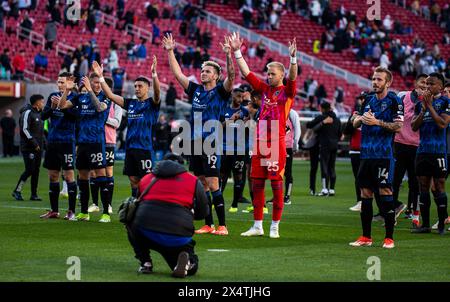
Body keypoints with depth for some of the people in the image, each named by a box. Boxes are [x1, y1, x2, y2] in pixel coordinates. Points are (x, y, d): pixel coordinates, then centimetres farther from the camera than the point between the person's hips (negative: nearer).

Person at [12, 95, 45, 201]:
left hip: (38, 148, 9)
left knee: (36, 170, 6)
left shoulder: (39, 114, 17)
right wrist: (34, 143, -18)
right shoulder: (28, 113, -10)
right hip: (28, 148, -9)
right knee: (30, 170, -11)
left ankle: (34, 194, 9)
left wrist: (44, 142, 12)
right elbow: (25, 129, -16)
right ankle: (17, 191, 0)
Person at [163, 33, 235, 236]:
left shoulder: (220, 91, -2)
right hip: (195, 143, 6)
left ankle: (222, 225, -4)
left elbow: (231, 76, -19)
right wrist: (170, 51, 11)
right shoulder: (196, 90, 12)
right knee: (202, 185, 8)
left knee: (213, 185, -8)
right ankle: (208, 225, 13)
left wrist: (228, 55, -31)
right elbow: (178, 74, 15)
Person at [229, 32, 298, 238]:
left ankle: (274, 227, 5)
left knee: (277, 185, -1)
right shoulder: (264, 89, 14)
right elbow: (246, 73, 14)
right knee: (256, 184, 7)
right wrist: (237, 52, 8)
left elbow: (292, 76, -17)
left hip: (277, 143, -5)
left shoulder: (287, 91, 1)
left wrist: (293, 58, -33)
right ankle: (257, 226, 14)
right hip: (259, 142, 5)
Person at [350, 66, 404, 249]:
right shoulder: (368, 99, 14)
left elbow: (398, 126, -11)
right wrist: (360, 119, -3)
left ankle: (389, 237, -1)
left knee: (385, 192, -6)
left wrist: (377, 122, -18)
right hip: (366, 154, 6)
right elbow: (355, 123, 19)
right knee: (365, 193, 7)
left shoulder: (394, 100, -4)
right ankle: (366, 237, 13)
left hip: (384, 155, -6)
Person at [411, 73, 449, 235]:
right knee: (423, 187, 7)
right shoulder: (420, 103, 14)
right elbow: (414, 127, 8)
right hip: (422, 149, 6)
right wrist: (423, 109, -4)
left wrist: (430, 106, -13)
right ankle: (425, 224, 13)